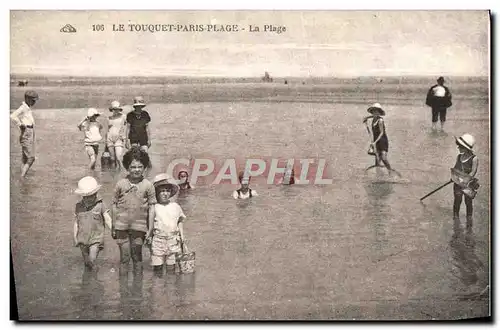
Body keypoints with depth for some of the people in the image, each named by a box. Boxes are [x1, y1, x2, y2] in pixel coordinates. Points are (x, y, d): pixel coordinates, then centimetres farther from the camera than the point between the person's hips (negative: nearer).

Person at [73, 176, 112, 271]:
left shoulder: (99, 206, -7)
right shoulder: (78, 206, 2)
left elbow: (108, 220, -6)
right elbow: (76, 223, 11)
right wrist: (75, 238, 11)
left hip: (96, 239, -3)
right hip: (83, 240, 4)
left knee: (92, 260, -17)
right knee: (87, 262, 14)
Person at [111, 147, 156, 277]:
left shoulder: (148, 185, -2)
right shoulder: (121, 184, 0)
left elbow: (151, 208, 0)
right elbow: (114, 205, 7)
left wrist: (150, 228, -2)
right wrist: (113, 227, 8)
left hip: (139, 227, 0)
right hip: (122, 226, 0)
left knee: (137, 257, 10)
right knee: (124, 257, 4)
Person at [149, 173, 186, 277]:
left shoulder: (175, 206, 8)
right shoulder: (154, 207, -1)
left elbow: (180, 221, 16)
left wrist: (182, 234, 7)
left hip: (173, 239, 2)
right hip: (158, 239, -2)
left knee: (171, 262, 7)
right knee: (157, 264, 1)